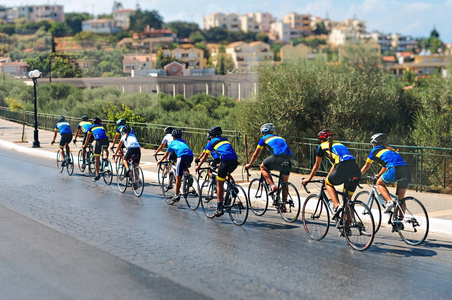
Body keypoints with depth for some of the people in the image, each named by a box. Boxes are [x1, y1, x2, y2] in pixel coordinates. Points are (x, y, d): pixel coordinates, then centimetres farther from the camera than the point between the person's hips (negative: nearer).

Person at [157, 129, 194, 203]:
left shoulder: (172, 143, 27)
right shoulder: (183, 141, 37)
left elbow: (166, 155, 37)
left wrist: (160, 161, 54)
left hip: (182, 156, -4)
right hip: (191, 156, 4)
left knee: (178, 177, 0)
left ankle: (177, 195, 0)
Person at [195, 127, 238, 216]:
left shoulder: (211, 142, 19)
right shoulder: (225, 140, 32)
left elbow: (204, 157, 25)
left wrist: (198, 167, 40)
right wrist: (216, 164, 57)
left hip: (225, 161, -5)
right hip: (235, 161, 5)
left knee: (219, 185, 4)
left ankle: (219, 208, 1)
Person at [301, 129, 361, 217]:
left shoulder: (322, 146, 20)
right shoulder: (338, 144, 36)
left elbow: (317, 166, 29)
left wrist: (308, 179, 42)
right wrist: (328, 176, 59)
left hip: (344, 169, -5)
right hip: (356, 170, 6)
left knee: (328, 183, 21)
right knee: (347, 199, 17)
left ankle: (337, 205, 1)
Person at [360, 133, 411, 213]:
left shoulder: (374, 150, 20)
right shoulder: (389, 149, 36)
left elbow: (366, 166, 30)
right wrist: (379, 175, 65)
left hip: (395, 170, -6)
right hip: (407, 171, 6)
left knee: (379, 183, 19)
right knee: (401, 198, 17)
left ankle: (389, 201, -3)